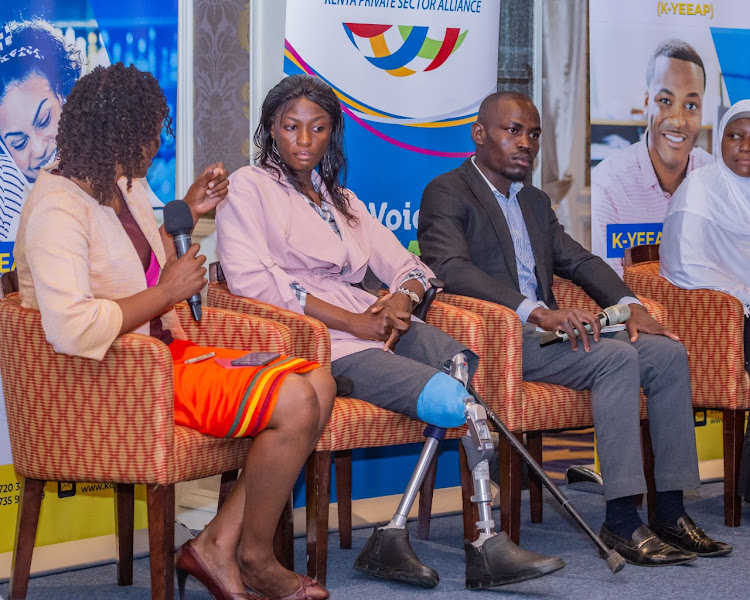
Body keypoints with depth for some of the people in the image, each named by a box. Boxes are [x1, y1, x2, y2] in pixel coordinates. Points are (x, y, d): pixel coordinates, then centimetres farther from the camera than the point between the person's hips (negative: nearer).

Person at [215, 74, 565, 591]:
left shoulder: (340, 199, 26)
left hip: (369, 324, 7)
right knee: (454, 400, -25)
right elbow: (251, 281, -11)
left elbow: (406, 266, 21)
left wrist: (403, 298, -6)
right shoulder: (248, 188, 5)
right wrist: (353, 322, -15)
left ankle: (395, 535, -26)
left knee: (458, 361, -25)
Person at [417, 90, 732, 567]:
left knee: (666, 352, -9)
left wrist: (630, 305, -1)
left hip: (545, 328, 8)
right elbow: (451, 268, -19)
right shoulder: (447, 193, -3)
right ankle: (621, 522, -28)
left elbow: (580, 261, 21)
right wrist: (537, 312, -30)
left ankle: (670, 512, -10)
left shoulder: (536, 202, 24)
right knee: (616, 358, -28)